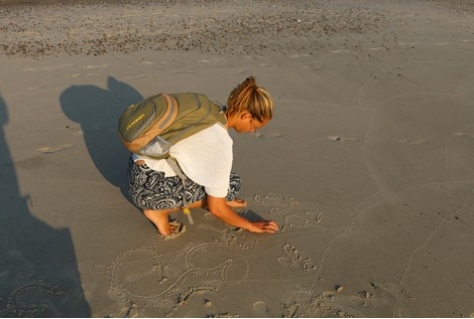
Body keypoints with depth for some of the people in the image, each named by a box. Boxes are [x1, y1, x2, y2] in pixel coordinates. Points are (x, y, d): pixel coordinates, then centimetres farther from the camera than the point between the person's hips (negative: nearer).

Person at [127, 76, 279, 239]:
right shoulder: (221, 144, -23)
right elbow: (216, 209, -14)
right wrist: (250, 225, 1)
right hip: (148, 187, -8)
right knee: (232, 184, -5)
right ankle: (159, 210, -5)